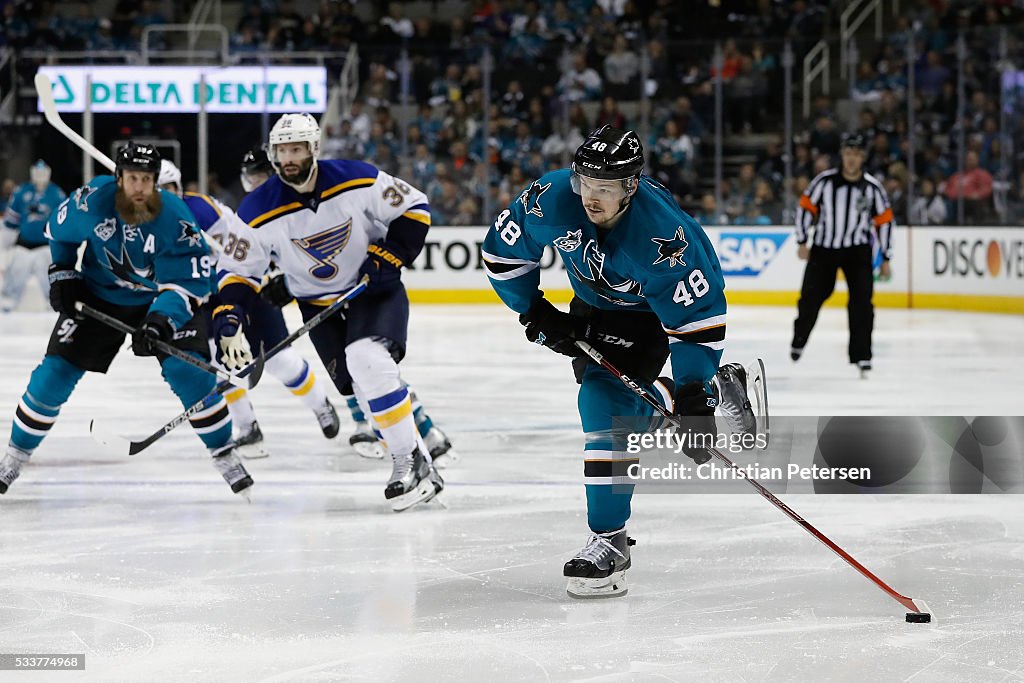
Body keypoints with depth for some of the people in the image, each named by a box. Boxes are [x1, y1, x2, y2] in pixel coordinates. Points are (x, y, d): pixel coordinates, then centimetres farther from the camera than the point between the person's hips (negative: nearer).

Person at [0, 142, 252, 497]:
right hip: (98, 297, 2)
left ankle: (224, 453, -2)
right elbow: (58, 229, 1)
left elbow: (188, 281, -27)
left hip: (161, 300, -2)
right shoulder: (91, 201, -22)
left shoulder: (175, 218, -27)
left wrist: (162, 320, -40)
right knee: (56, 371, -5)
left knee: (188, 371, -20)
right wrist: (62, 274, -3)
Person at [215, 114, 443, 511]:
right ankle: (416, 462, 8)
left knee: (369, 362, -27)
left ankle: (410, 460, -20)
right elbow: (237, 270, -8)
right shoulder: (260, 211, -13)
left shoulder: (357, 181, -17)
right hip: (320, 307, 3)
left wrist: (388, 255, -18)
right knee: (361, 388, -6)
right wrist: (228, 324, -22)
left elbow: (414, 208, -6)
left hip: (375, 290, -3)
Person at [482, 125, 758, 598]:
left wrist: (693, 396, -35)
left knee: (607, 402, -19)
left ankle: (610, 542, -16)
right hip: (594, 302, 6)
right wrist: (535, 313, -9)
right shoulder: (550, 199, -27)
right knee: (634, 399, 11)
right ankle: (722, 388, 38)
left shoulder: (661, 234, -38)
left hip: (651, 314, -6)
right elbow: (503, 252, -8)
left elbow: (699, 313, -33)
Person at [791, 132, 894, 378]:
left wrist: (886, 259, 2)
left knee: (861, 301, -12)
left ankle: (862, 357, -7)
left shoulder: (872, 187, -7)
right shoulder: (825, 181, -10)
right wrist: (802, 242, 0)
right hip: (823, 248, 0)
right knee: (811, 297, 4)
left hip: (857, 249, 0)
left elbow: (884, 221, 1)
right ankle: (799, 340, 31)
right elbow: (806, 207, 1)